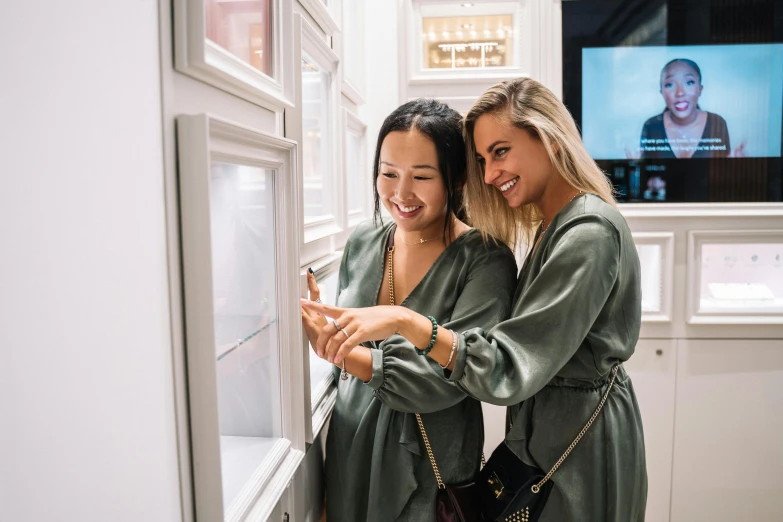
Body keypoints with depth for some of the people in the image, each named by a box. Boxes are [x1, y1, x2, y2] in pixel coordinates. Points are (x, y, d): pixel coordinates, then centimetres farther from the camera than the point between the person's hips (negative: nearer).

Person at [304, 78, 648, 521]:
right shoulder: (556, 224, 7)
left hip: (581, 441, -8)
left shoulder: (589, 232, -24)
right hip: (551, 428, 9)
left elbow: (512, 367, -28)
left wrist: (406, 322, -35)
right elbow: (531, 339, 4)